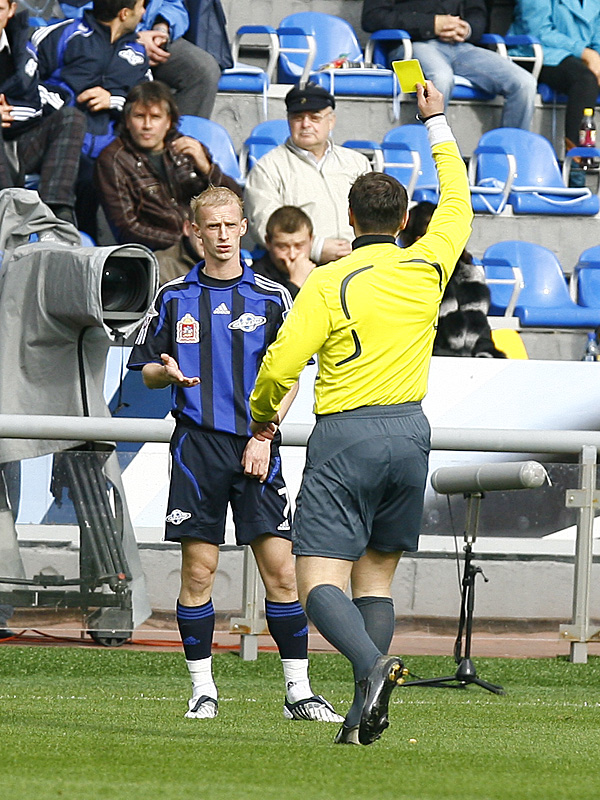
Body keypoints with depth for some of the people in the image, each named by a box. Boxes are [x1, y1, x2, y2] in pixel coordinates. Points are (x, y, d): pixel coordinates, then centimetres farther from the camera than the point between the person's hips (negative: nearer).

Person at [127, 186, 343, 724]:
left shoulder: (271, 297, 6)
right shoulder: (175, 298, 8)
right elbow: (145, 370, 14)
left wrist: (263, 435, -5)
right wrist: (167, 372, -10)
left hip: (255, 446, 0)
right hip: (197, 443, 1)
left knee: (281, 568, -5)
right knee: (198, 569, -1)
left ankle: (298, 690, 0)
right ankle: (203, 689, 8)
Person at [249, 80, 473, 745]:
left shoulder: (329, 283, -7)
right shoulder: (426, 267, 6)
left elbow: (281, 364, -13)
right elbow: (457, 206, 26)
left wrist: (262, 414, 8)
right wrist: (437, 124, 36)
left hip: (345, 434, -5)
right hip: (409, 430, 5)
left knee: (320, 582, -9)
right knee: (376, 577, 12)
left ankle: (372, 664, -37)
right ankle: (366, 713, -1)